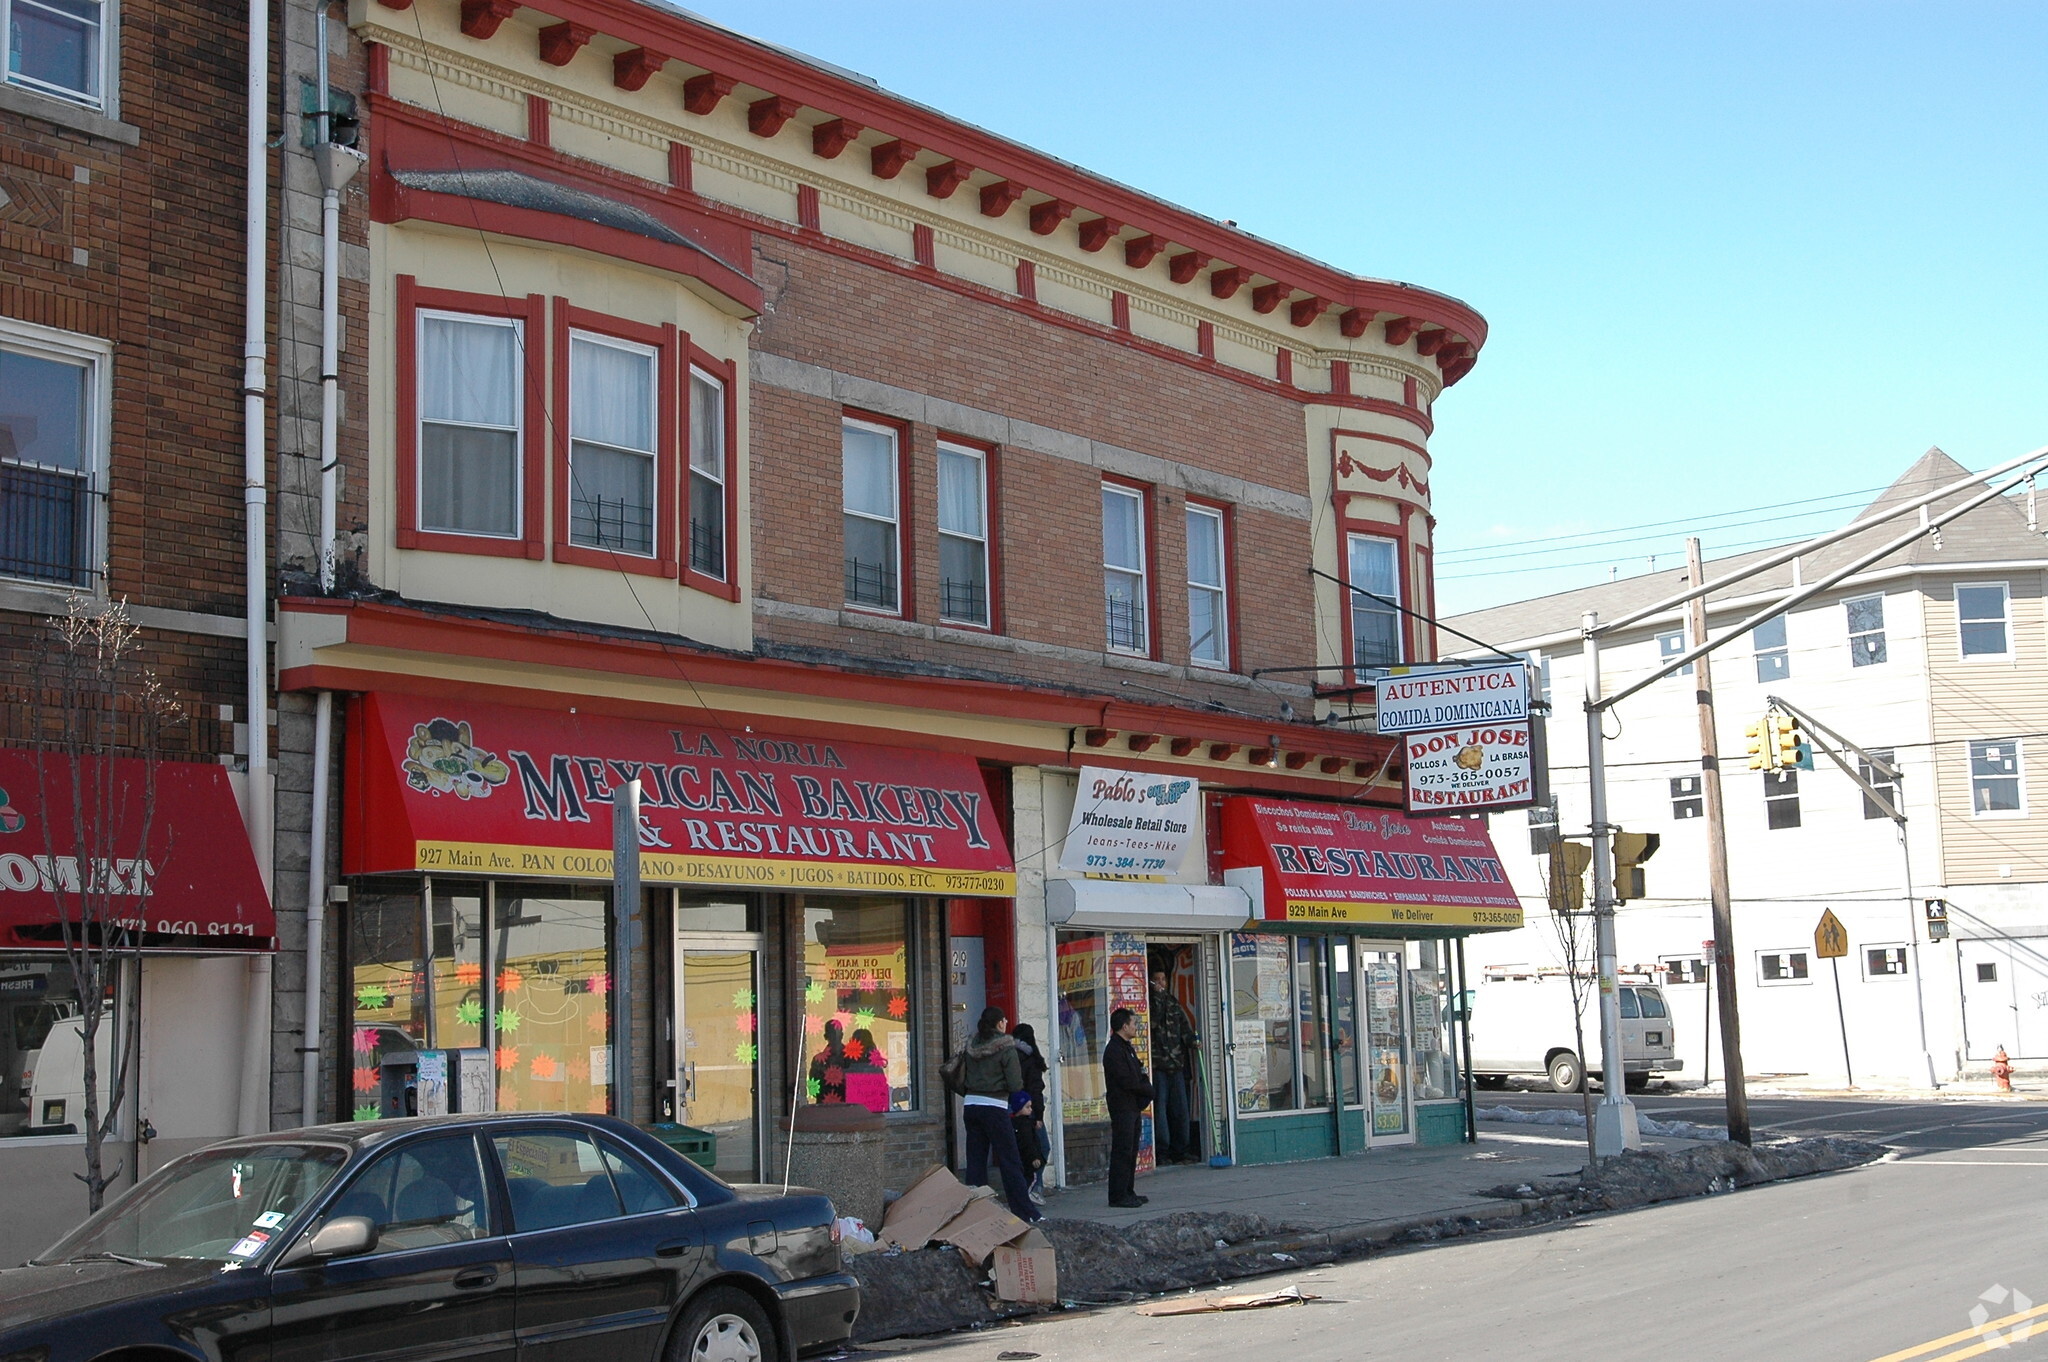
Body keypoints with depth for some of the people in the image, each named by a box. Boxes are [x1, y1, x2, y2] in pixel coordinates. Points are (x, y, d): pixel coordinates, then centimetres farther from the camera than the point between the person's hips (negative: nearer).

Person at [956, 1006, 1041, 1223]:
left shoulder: (971, 1048, 8)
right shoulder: (1006, 1048, -8)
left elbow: (961, 1082, 10)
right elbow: (1015, 1085, -12)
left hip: (970, 1105, 6)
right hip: (994, 1107, -5)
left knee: (975, 1161, 9)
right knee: (1010, 1162, -1)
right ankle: (1025, 1213, 0)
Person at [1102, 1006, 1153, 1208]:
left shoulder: (1128, 1048, 19)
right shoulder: (1114, 1050, -14)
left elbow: (1138, 1076, 21)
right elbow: (1127, 1081, -19)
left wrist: (1145, 1087, 0)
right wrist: (1148, 1090, -5)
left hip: (1133, 1107, 10)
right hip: (1122, 1106, -10)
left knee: (1131, 1151, 12)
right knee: (1122, 1151, -8)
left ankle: (1127, 1192, 18)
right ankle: (1118, 1196, -6)